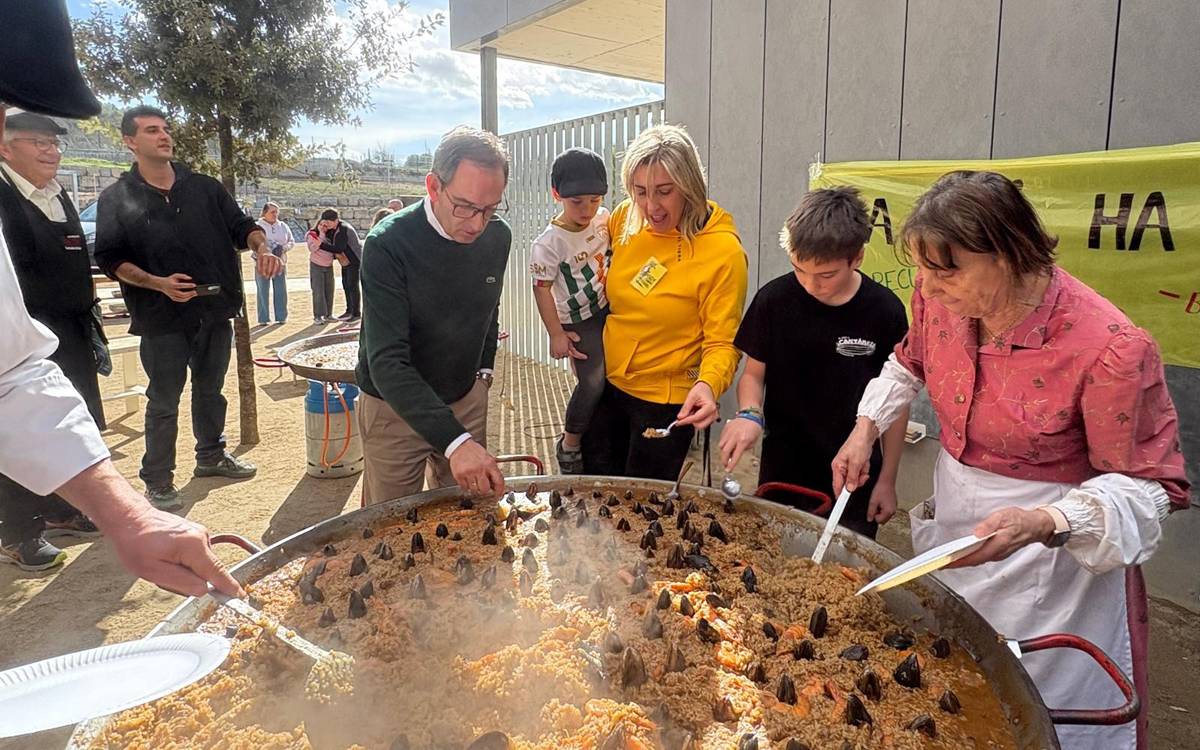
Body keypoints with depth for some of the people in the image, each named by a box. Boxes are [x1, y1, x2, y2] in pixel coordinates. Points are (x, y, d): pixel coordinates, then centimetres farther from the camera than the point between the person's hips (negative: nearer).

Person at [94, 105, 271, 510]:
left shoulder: (205, 187, 7)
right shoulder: (116, 199, -1)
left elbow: (240, 225, 9)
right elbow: (110, 258, -5)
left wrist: (260, 246, -14)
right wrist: (159, 283, -19)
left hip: (215, 310, 4)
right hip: (163, 319, -3)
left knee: (210, 389, 17)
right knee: (164, 400, 4)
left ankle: (211, 455, 35)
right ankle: (157, 479, 17)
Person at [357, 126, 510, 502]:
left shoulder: (498, 236, -6)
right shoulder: (388, 244, -25)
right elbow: (387, 362, -32)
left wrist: (484, 370, 10)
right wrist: (454, 440, -41)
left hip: (467, 400, 5)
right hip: (395, 407, -4)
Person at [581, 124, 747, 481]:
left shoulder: (723, 250, -20)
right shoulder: (624, 219, -6)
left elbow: (722, 342, -16)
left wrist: (708, 385, -35)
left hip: (666, 403, -5)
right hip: (607, 386, 5)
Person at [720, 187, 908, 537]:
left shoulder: (885, 311, -12)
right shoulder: (774, 299, -11)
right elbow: (754, 372, 1)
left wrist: (887, 479, 1)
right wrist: (749, 414, -20)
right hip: (781, 471, 1)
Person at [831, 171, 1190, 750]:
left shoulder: (1111, 350, -29)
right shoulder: (940, 297, -12)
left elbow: (1149, 485, -19)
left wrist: (1045, 523, -34)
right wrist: (866, 428, -1)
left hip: (1056, 557, -5)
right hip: (952, 528, 6)